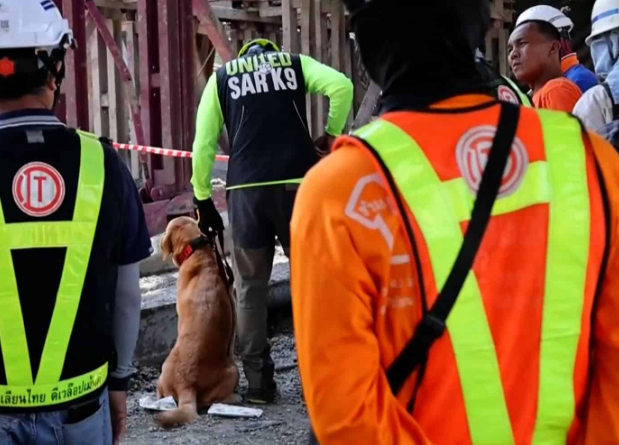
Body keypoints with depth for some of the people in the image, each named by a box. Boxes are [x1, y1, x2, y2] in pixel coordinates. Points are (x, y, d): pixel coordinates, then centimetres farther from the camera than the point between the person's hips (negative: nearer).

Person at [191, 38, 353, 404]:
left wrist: (203, 198, 16)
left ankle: (259, 381, 10)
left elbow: (203, 143, 10)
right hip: (298, 182, -1)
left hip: (247, 188, 1)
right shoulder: (296, 64, 15)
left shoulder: (222, 76, 17)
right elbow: (341, 85, -5)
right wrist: (332, 135, 7)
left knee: (251, 287, 10)